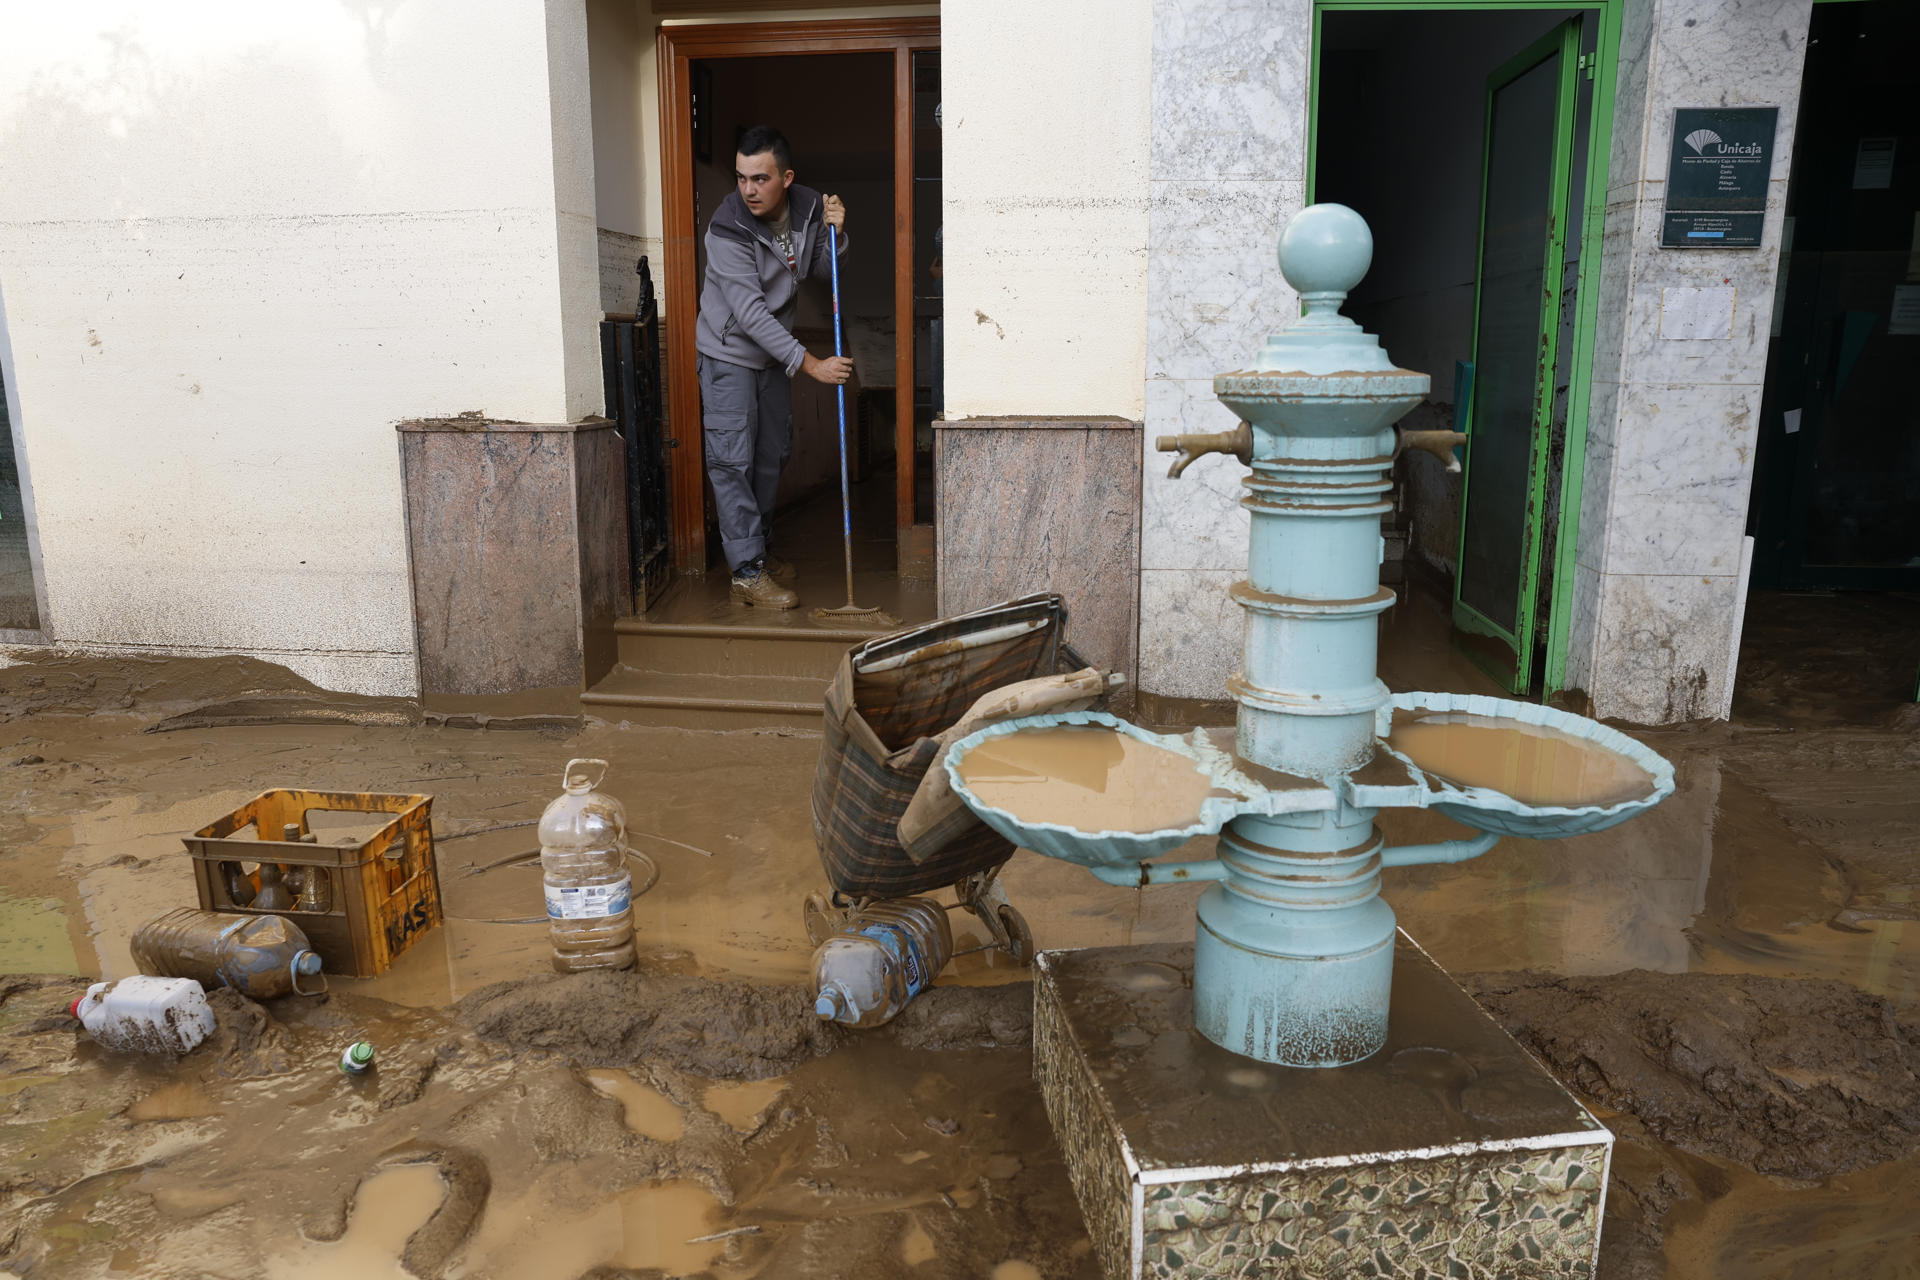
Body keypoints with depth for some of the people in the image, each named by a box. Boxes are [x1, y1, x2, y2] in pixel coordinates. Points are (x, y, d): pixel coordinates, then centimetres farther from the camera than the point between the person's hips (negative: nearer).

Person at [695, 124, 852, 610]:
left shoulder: (808, 206, -7)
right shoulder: (728, 229, -25)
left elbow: (821, 269, 10)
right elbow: (750, 314, -28)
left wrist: (834, 233, -12)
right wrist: (810, 364, -31)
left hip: (775, 352, 6)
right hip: (729, 353, -6)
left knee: (772, 454, 14)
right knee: (731, 460, -9)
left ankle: (754, 547, 30)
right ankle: (746, 572, -6)